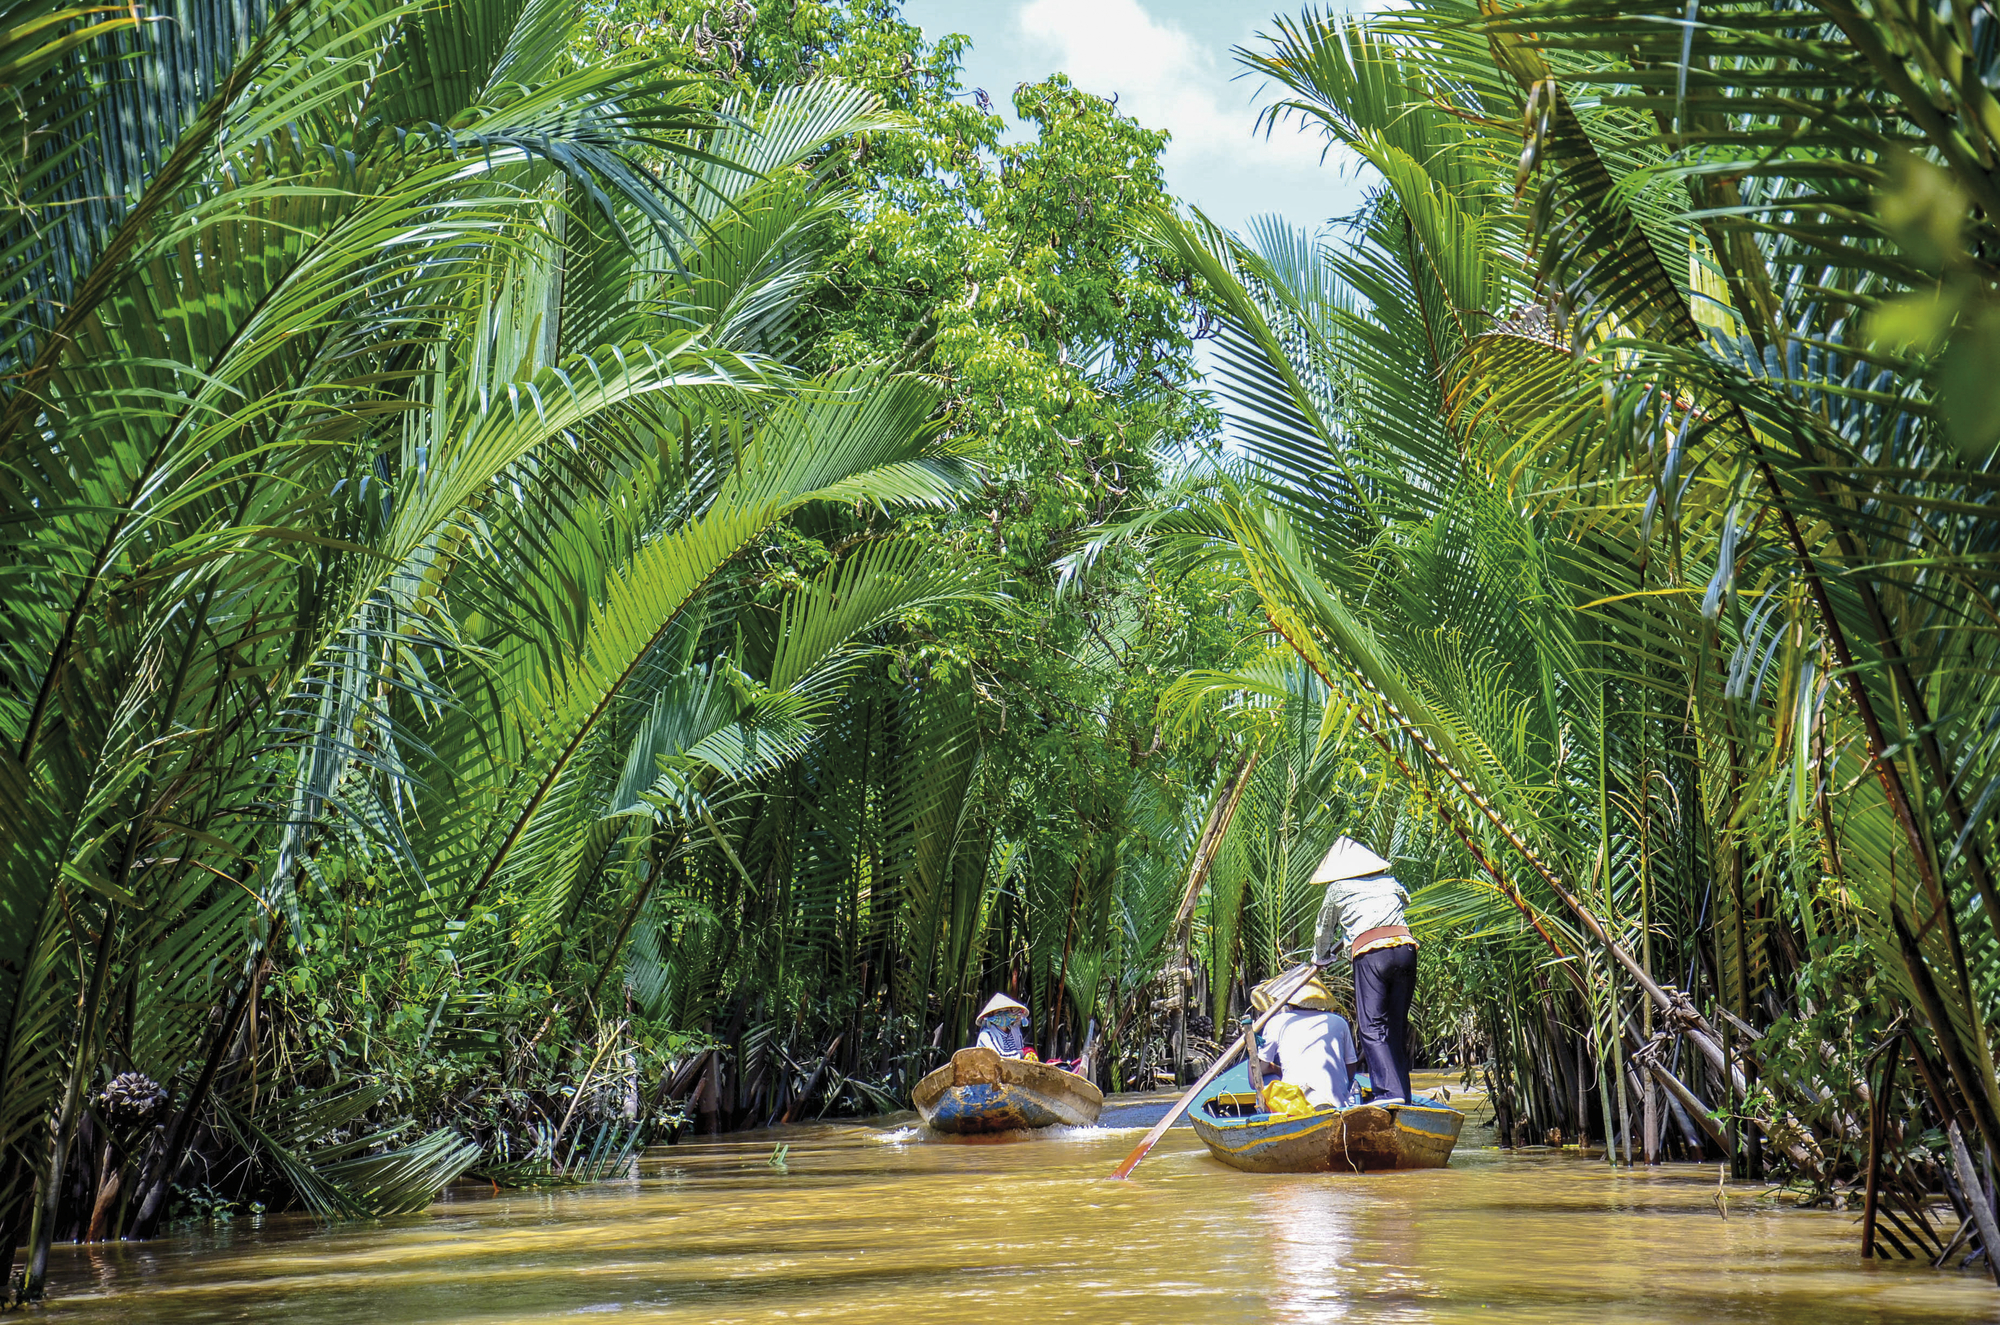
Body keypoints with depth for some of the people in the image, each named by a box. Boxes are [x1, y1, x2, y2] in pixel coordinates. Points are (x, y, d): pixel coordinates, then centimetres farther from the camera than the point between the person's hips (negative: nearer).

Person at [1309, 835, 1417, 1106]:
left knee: (1371, 1026, -6)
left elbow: (1324, 930, 26)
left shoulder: (1337, 888, 16)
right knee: (1397, 1024, 11)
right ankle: (1402, 1092, 11)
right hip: (1405, 946, 4)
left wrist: (1320, 958, 47)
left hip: (1370, 952, -4)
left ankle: (1388, 1091, -20)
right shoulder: (1390, 881, 25)